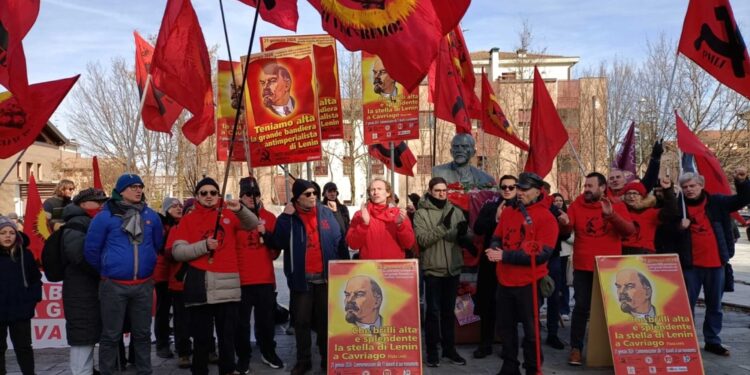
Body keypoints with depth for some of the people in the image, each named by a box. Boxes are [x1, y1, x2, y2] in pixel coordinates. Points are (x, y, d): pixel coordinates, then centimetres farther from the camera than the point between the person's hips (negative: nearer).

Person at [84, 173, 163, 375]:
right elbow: (91, 249, 0)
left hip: (144, 285, 3)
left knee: (142, 333, 13)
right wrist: (106, 270, 11)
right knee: (111, 335, 6)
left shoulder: (151, 216, 4)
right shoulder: (105, 216, -7)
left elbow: (157, 244, 17)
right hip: (113, 285, -3)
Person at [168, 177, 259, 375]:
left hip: (228, 286, 1)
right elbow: (177, 252, -2)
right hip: (199, 286, -1)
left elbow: (253, 224, 1)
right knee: (202, 336, 7)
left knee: (228, 335, 10)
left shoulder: (228, 215, 9)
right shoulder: (187, 220, 6)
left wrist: (240, 209, -17)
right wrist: (204, 245, -15)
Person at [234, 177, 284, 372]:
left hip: (265, 279, 3)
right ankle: (243, 357, 18)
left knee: (266, 319, 11)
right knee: (242, 321, 4)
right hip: (241, 280, -2)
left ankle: (268, 352, 27)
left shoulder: (269, 217, 8)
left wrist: (266, 233, -11)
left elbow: (276, 247, 5)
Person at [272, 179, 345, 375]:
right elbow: (280, 242, -13)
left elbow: (338, 241, 2)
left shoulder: (326, 213, 3)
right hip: (301, 278, -1)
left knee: (326, 320, 11)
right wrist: (285, 217, -17)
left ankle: (327, 359, 24)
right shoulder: (289, 217, 0)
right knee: (301, 321, 7)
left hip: (326, 277, 1)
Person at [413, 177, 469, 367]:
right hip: (432, 269, -4)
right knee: (433, 311, 3)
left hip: (453, 268, 4)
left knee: (449, 311, 15)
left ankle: (449, 348, 27)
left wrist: (462, 232, -20)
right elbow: (422, 239, -18)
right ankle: (432, 350, 15)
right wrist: (443, 227, -27)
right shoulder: (422, 213, -5)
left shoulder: (456, 211, 6)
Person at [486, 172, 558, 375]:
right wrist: (494, 249, -12)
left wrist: (505, 255, -24)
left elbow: (542, 253, -20)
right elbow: (497, 238, 15)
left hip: (529, 283, -6)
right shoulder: (507, 213, 8)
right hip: (505, 280, 6)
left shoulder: (546, 218, -11)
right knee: (505, 326, 15)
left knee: (530, 330, 7)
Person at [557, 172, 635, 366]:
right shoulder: (577, 204, 0)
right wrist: (565, 223, -33)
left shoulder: (617, 205, 0)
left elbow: (630, 230, -13)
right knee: (581, 307, 0)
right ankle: (576, 348, 8)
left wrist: (612, 215, -28)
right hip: (583, 267, -1)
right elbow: (567, 230, -9)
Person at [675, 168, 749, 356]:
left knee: (714, 305, 12)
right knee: (687, 305, 4)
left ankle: (712, 341, 24)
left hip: (716, 263, 2)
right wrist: (679, 227, -19)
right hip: (690, 264, -2)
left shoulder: (717, 202, 3)